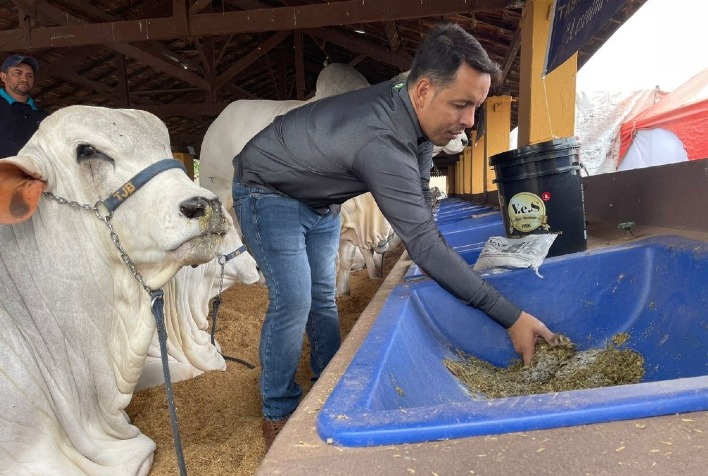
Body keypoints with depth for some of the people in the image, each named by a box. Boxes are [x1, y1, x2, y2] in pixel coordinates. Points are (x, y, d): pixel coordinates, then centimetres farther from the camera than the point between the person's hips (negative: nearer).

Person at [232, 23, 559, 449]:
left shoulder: (416, 115, -14)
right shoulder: (381, 142, -41)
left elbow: (421, 205, -2)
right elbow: (424, 244, -41)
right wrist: (512, 317, -37)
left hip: (320, 202, 8)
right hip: (268, 193, -8)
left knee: (323, 297, 11)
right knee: (293, 303, -11)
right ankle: (278, 413, 9)